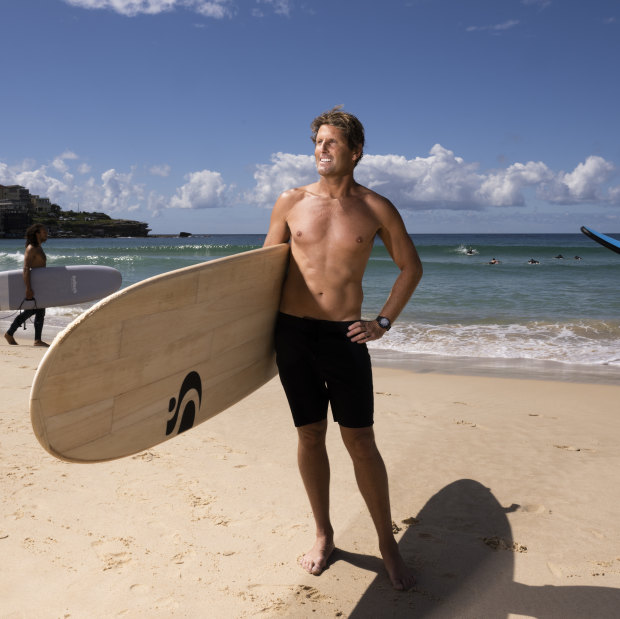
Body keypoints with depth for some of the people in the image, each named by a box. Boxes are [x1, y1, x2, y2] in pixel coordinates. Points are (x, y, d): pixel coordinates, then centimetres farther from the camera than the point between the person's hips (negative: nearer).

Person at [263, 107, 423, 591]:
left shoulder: (376, 209, 1)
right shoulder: (291, 203, 4)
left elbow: (411, 267, 11)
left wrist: (383, 323, 4)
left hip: (345, 336, -1)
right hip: (293, 332, 2)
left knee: (361, 443, 2)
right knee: (310, 436, 11)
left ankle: (388, 543, 20)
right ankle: (323, 535, 29)